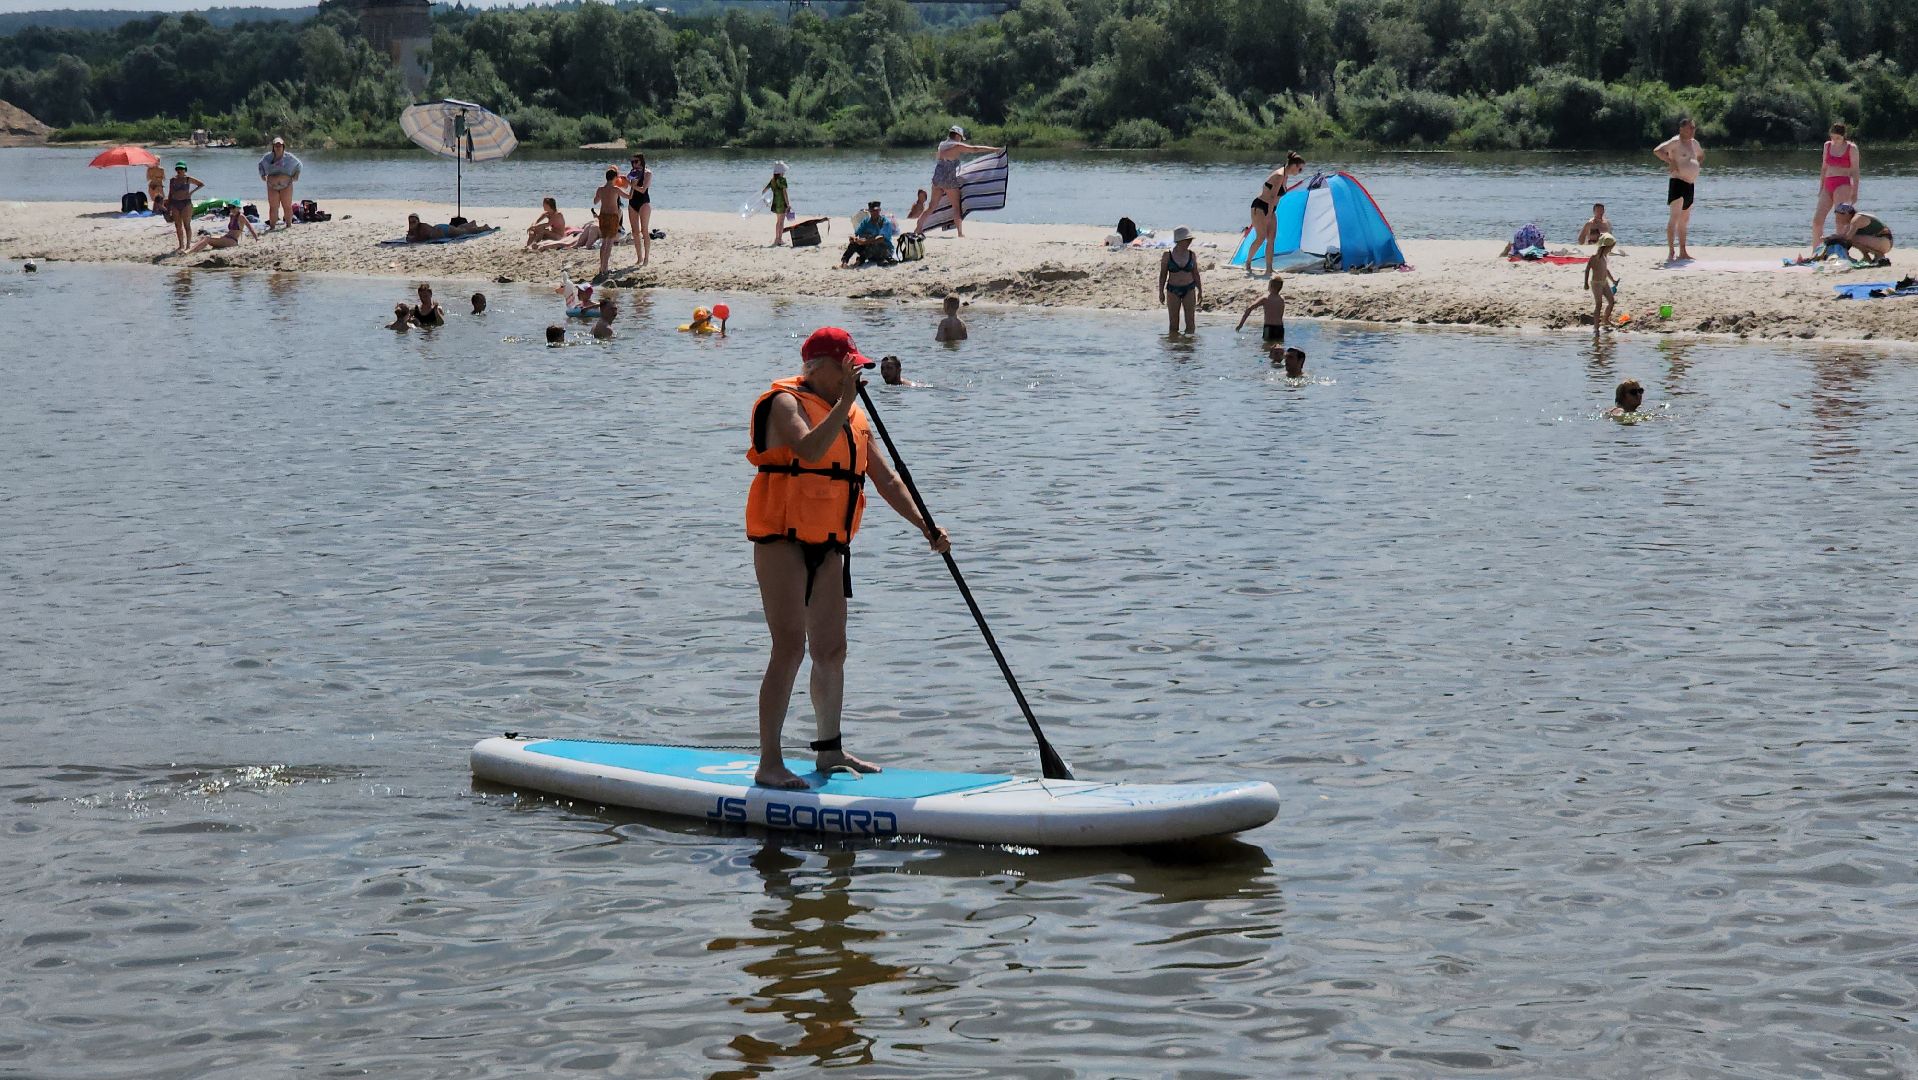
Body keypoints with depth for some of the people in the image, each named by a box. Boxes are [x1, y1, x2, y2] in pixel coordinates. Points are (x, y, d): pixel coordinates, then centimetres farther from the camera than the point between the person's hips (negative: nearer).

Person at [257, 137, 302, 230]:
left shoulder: (289, 157, 2)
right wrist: (262, 174, 17)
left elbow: (298, 165, 16)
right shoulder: (268, 157, 7)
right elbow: (261, 164, 26)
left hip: (286, 186, -1)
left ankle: (288, 224, 10)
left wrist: (296, 175, 8)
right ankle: (272, 225, 4)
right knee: (273, 207, 0)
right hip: (272, 186, 2)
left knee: (287, 206, 1)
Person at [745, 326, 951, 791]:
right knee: (791, 647, -15)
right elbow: (809, 448, -31)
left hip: (828, 546, 8)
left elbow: (886, 480, 14)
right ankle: (769, 764, -14)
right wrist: (845, 400, -29)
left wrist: (924, 526, 3)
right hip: (783, 540, -8)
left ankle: (829, 749, 28)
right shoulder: (786, 403, -10)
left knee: (831, 651, 14)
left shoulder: (854, 417, 14)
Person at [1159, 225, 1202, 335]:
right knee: (1173, 325, 2)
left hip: (1189, 289, 2)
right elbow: (1163, 275, 1)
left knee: (1190, 323, -1)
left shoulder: (1192, 255, 1)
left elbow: (1195, 274, 10)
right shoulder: (1167, 255, -6)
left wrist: (1200, 290, 10)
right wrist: (1161, 292, -1)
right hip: (1173, 290, -2)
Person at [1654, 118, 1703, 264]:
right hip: (1678, 182, -9)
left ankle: (1682, 252, 20)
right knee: (1675, 216, -15)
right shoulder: (1675, 142, -9)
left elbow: (1701, 155, 38)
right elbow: (1657, 150, -22)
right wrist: (1671, 162, -21)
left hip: (1690, 185, 9)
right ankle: (1671, 252, -19)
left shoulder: (1694, 143, 17)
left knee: (1685, 219, 13)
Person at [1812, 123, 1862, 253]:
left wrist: (1855, 192, -7)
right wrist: (1821, 188, 17)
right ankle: (1815, 253, 6)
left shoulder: (1851, 148, -2)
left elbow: (1855, 170, -2)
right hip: (1828, 185, 6)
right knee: (1817, 220, -2)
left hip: (1843, 185, -6)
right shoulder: (1828, 146, 14)